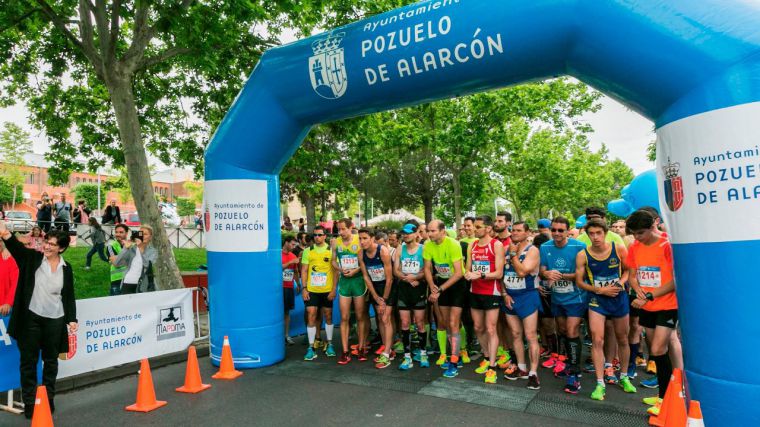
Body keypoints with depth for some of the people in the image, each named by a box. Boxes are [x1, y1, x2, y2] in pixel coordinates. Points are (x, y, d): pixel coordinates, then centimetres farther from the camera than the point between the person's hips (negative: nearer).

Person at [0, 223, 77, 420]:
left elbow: (69, 296, 6)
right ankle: (29, 402, 18)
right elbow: (17, 247, -23)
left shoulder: (66, 268, 3)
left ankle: (48, 399, 27)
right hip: (31, 317, -1)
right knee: (29, 360, 6)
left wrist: (71, 319, 1)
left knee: (51, 360, 12)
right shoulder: (33, 258, -1)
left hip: (55, 320, 1)